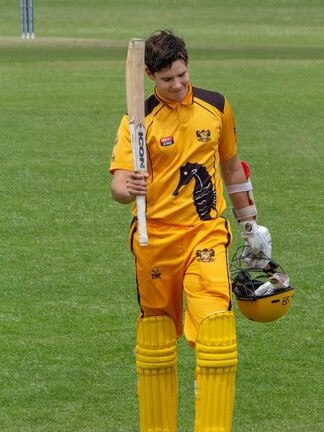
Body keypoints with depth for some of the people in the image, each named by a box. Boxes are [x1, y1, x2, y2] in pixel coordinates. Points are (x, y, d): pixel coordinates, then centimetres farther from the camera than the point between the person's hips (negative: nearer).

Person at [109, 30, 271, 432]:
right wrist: (129, 188, -39)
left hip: (206, 230, 1)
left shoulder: (216, 106, 5)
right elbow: (119, 183, -15)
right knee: (155, 336, 5)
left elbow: (231, 166, 18)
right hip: (155, 236, -1)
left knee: (216, 327, -15)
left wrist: (250, 226, 22)